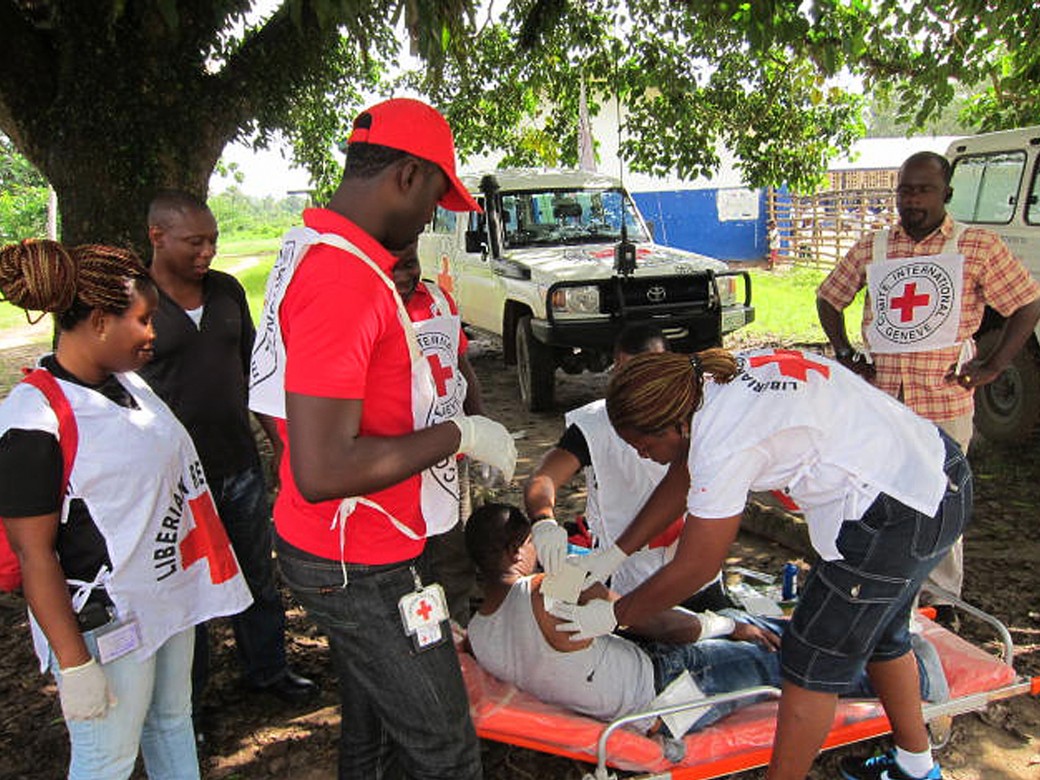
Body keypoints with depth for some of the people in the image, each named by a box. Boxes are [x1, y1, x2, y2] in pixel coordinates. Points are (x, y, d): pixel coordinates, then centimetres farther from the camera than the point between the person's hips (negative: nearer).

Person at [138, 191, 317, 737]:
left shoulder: (227, 291, 5)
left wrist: (279, 439, 12)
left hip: (240, 466, 5)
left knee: (258, 576, 18)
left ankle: (266, 669, 39)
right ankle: (184, 702, 31)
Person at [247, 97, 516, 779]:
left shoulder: (317, 253, 7)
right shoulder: (344, 282, -26)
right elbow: (322, 470, -32)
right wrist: (458, 435, -21)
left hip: (353, 550, 10)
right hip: (360, 568, -10)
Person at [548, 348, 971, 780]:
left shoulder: (724, 444, -26)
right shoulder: (714, 376, 0)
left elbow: (693, 569, -15)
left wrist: (612, 615, -1)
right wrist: (612, 555, 12)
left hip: (899, 514, -10)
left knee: (812, 662, 4)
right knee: (875, 631, 28)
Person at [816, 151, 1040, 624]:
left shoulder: (978, 248, 1)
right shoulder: (871, 248, 9)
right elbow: (828, 297, 19)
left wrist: (992, 367, -3)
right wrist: (844, 354, 9)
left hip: (945, 402, -3)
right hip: (879, 399, 3)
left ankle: (943, 605, 22)